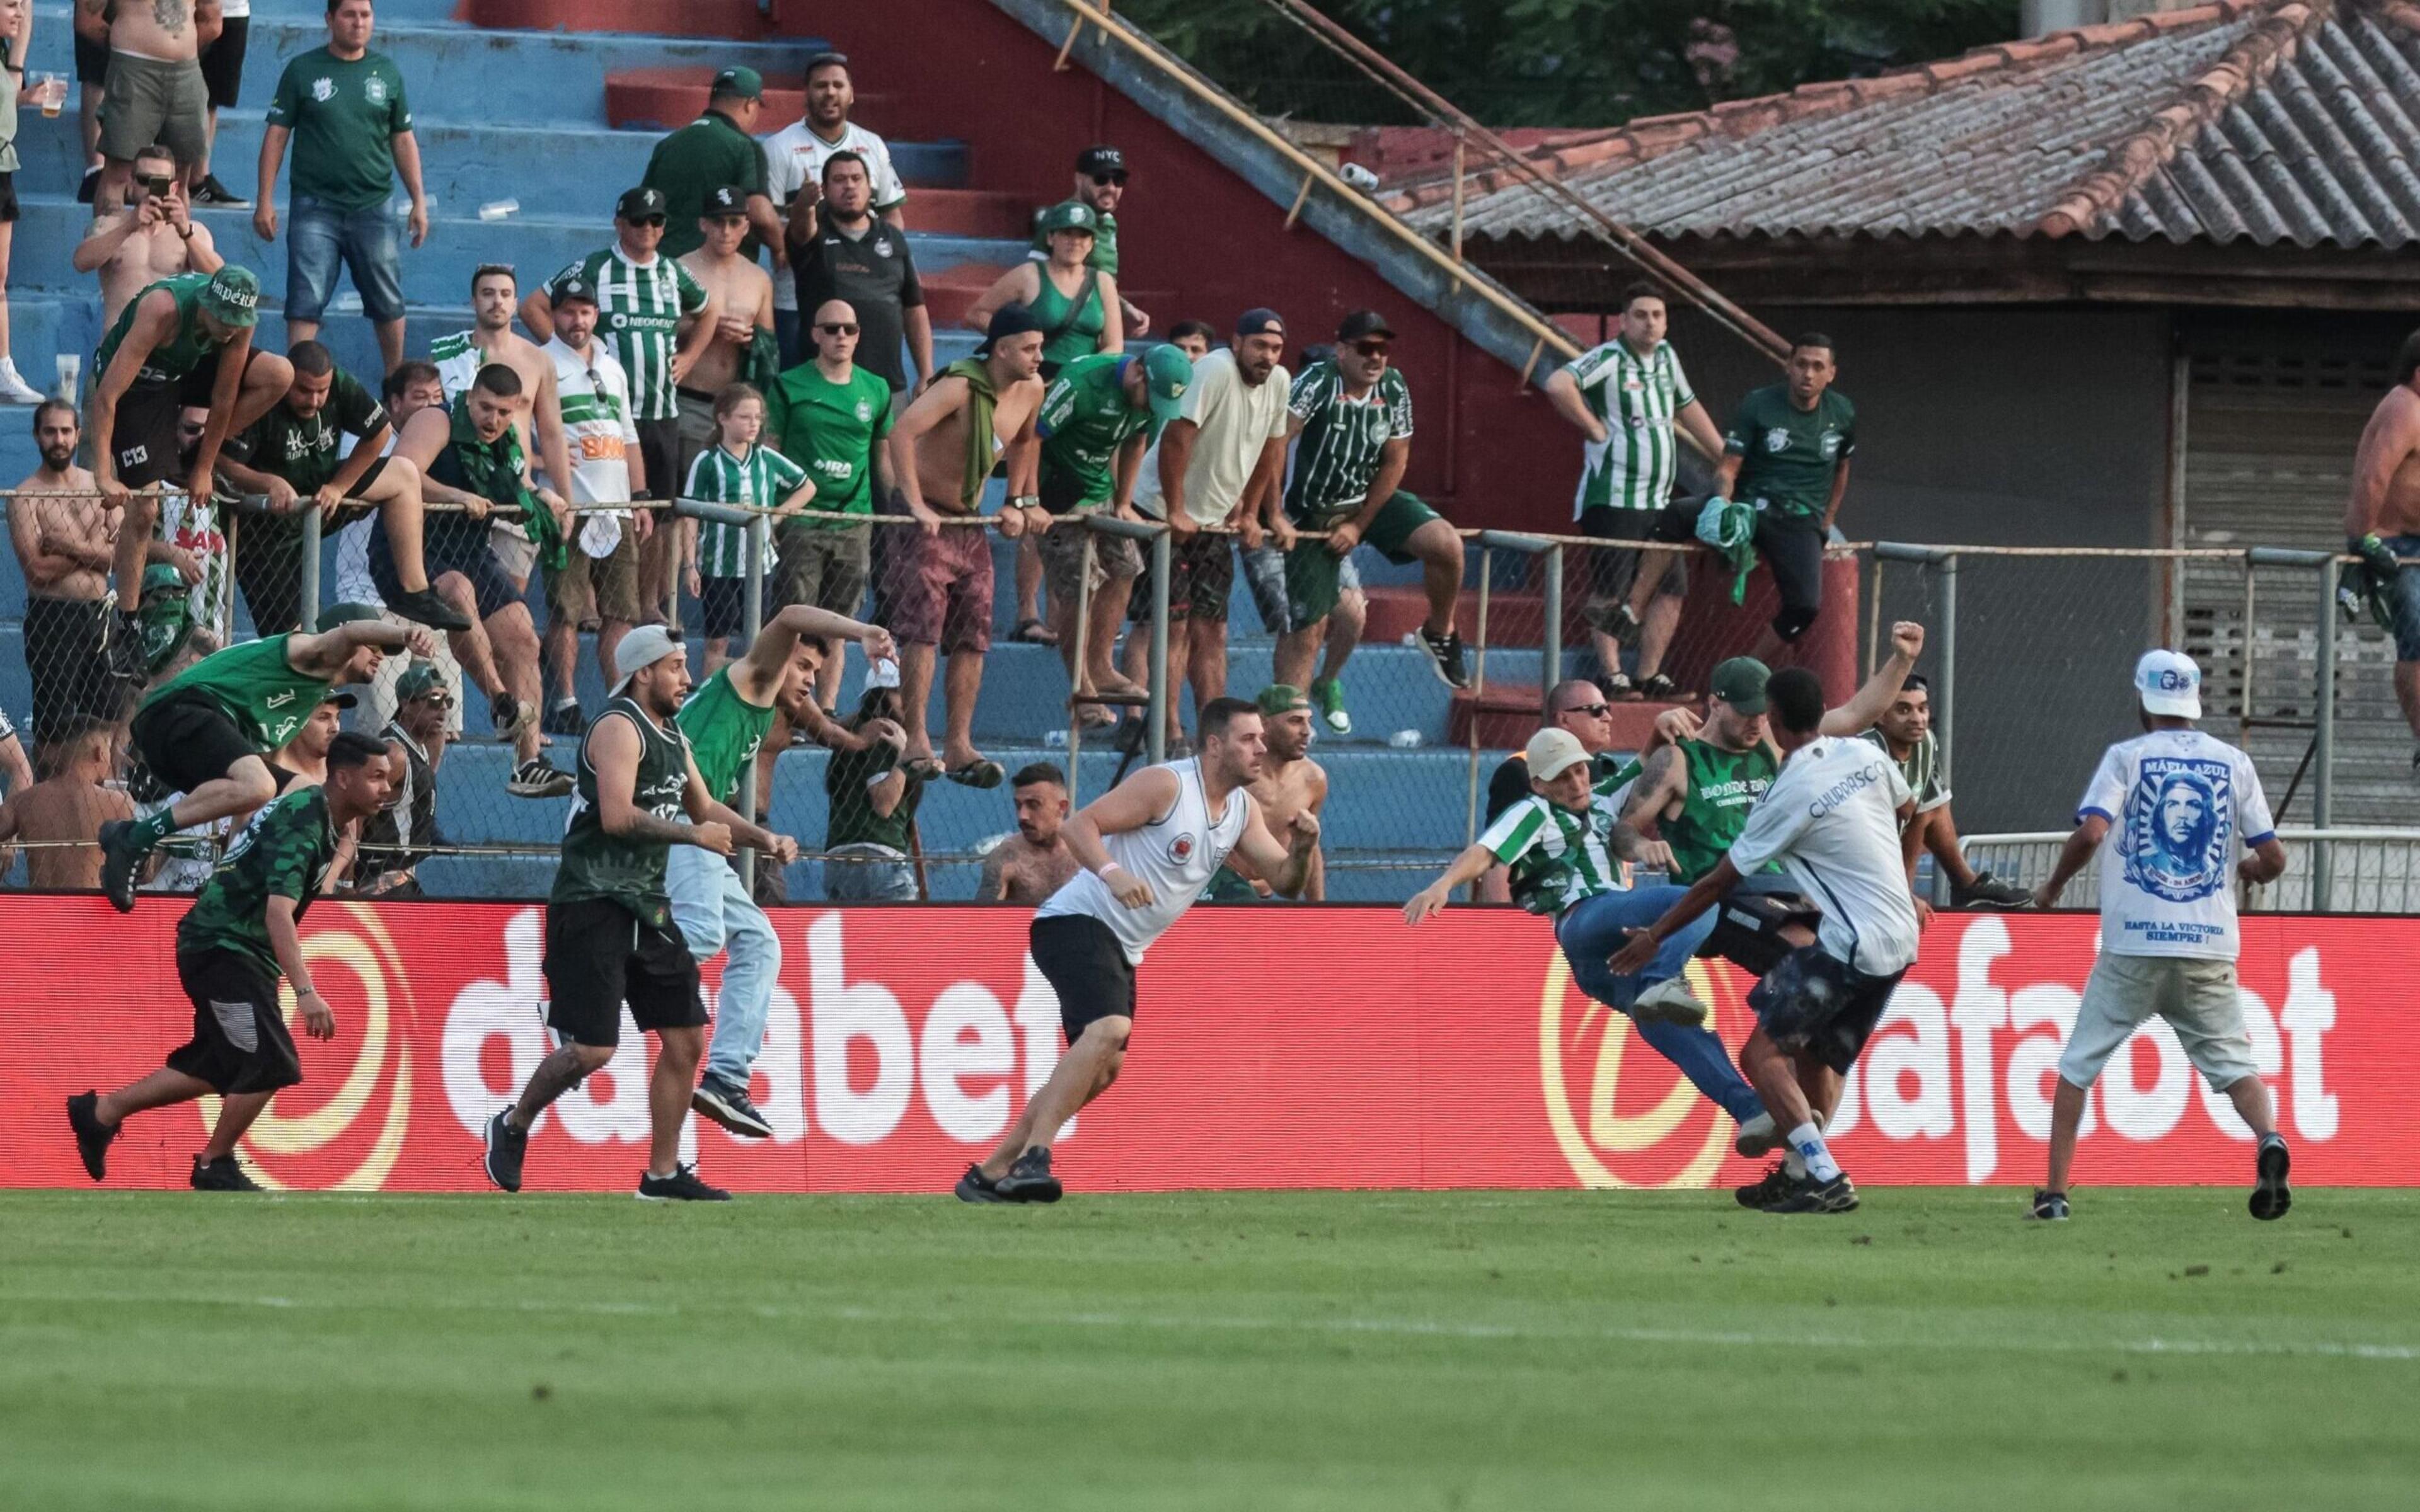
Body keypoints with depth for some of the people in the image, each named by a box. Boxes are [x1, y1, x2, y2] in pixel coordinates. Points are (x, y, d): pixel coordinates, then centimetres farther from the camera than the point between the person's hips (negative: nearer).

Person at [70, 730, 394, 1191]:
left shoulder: (321, 814, 7)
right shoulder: (303, 823, -23)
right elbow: (278, 912, -34)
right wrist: (305, 993, -41)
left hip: (235, 950, 10)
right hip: (221, 946, -10)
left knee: (216, 1066, 16)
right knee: (270, 1064, -13)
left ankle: (101, 1113, 25)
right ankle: (215, 1166, 3)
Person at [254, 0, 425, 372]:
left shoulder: (386, 72, 9)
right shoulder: (303, 70, 1)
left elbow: (404, 141, 13)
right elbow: (276, 135, 1)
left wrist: (419, 201, 8)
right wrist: (265, 201, -5)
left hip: (373, 206, 2)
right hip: (315, 206, -2)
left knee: (388, 303, 9)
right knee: (305, 303, -8)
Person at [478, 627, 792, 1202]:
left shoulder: (673, 737, 17)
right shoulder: (619, 729, -13)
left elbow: (703, 808, 31)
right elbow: (618, 816, -25)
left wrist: (762, 838, 16)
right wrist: (694, 834, -17)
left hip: (647, 906, 9)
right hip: (593, 905, -9)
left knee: (685, 1038, 5)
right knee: (593, 1048, -12)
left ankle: (663, 1174, 11)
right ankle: (513, 1126, 12)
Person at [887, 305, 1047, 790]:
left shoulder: (1031, 390, 2)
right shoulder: (960, 388, -21)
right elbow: (902, 432, -32)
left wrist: (1017, 503, 17)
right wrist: (915, 505, -33)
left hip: (970, 524, 8)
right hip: (929, 522, -8)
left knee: (973, 638, 3)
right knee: (924, 630, -14)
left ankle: (959, 746, 5)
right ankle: (916, 742, -15)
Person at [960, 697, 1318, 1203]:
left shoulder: (1241, 810, 10)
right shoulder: (1165, 785, -14)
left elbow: (1284, 880, 11)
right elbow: (1079, 825, -18)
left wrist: (1303, 845, -11)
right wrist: (1112, 872, -36)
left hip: (1120, 949, 10)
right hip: (1077, 922, -10)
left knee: (1101, 1070, 12)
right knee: (1109, 1029, -30)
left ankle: (990, 1174, 20)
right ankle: (1033, 1157, -35)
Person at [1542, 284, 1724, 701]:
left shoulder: (1666, 357, 13)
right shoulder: (1609, 359, -11)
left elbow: (1689, 409, 29)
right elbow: (1558, 386, -28)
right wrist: (1595, 428, -19)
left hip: (1659, 502, 8)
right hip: (1613, 498, -8)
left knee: (1670, 589, 5)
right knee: (1611, 591, -5)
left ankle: (1650, 676, 10)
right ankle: (1613, 676, -3)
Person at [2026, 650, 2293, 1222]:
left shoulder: (2128, 757, 1)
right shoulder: (2233, 763, 8)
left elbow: (2091, 832, -13)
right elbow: (2273, 858, 6)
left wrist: (2053, 886, 4)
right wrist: (2248, 870, 29)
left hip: (2134, 945, -2)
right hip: (2210, 947, 2)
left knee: (2078, 1065, 10)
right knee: (2232, 1061, 6)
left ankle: (2054, 1191, 5)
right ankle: (2269, 1140, -24)